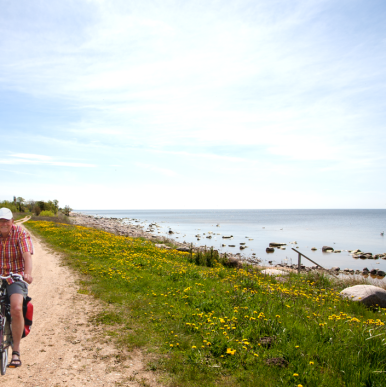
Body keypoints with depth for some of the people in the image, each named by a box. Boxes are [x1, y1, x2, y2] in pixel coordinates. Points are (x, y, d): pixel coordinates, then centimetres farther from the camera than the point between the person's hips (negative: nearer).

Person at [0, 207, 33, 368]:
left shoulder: (21, 233, -9)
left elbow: (27, 256, -20)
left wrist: (28, 274, -37)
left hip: (16, 278, -3)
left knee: (16, 309, -23)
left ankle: (16, 351, -9)